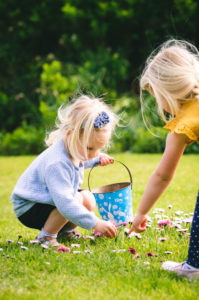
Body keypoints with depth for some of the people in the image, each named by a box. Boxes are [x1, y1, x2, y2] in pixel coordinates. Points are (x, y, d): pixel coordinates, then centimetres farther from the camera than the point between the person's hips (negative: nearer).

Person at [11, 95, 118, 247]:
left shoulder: (76, 148, -6)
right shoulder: (57, 163, -36)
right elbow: (65, 203, -43)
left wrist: (98, 159, 4)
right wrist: (96, 223, -45)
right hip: (28, 209, -9)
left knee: (89, 200, -7)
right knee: (76, 200, -30)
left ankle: (65, 230, 17)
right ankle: (45, 236, -11)